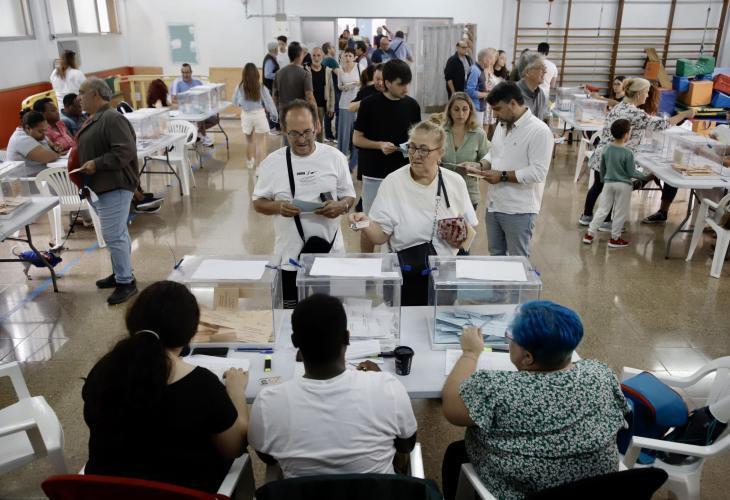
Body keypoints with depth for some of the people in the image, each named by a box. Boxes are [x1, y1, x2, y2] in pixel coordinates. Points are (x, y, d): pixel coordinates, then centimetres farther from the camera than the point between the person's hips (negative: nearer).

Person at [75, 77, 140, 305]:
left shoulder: (113, 119, -17)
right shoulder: (94, 119, 16)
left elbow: (126, 151, -25)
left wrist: (97, 164, -22)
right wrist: (83, 163, 12)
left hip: (115, 186, -10)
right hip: (100, 186, 10)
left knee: (113, 236, -9)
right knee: (117, 233, 18)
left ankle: (126, 282, 2)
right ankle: (121, 273, 29)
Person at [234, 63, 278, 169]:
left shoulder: (240, 88, -8)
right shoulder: (261, 87, -13)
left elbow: (235, 102, 6)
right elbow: (269, 102, -6)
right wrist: (274, 114, 10)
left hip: (246, 116, 3)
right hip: (259, 115, -3)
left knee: (249, 141, 22)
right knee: (260, 142, 4)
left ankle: (250, 161, 41)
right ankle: (258, 166, 0)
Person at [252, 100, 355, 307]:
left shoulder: (335, 157, -3)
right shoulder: (272, 162, -4)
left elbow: (349, 196, 5)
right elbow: (258, 202, 3)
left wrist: (341, 206, -19)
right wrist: (278, 207, -19)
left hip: (331, 253, 0)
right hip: (290, 256, 0)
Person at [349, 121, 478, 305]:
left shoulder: (456, 182, 3)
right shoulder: (392, 182, -4)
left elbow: (470, 232, 9)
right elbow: (380, 237, -6)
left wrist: (460, 239, -12)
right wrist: (366, 224, -25)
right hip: (405, 276, -2)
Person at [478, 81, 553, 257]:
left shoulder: (539, 131, -17)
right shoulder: (502, 125, 9)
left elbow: (538, 172, -23)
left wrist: (503, 176, -21)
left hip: (519, 210, -8)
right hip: (494, 204, 8)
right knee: (495, 256, 20)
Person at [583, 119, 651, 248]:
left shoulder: (606, 148, -3)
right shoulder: (628, 153, -18)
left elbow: (602, 167, 7)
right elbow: (631, 172, -11)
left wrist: (603, 180, 23)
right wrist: (645, 177, 3)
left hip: (608, 183, 5)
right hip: (623, 185, -5)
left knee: (602, 210, 13)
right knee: (620, 213, 8)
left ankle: (589, 234, 12)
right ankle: (615, 238, 16)